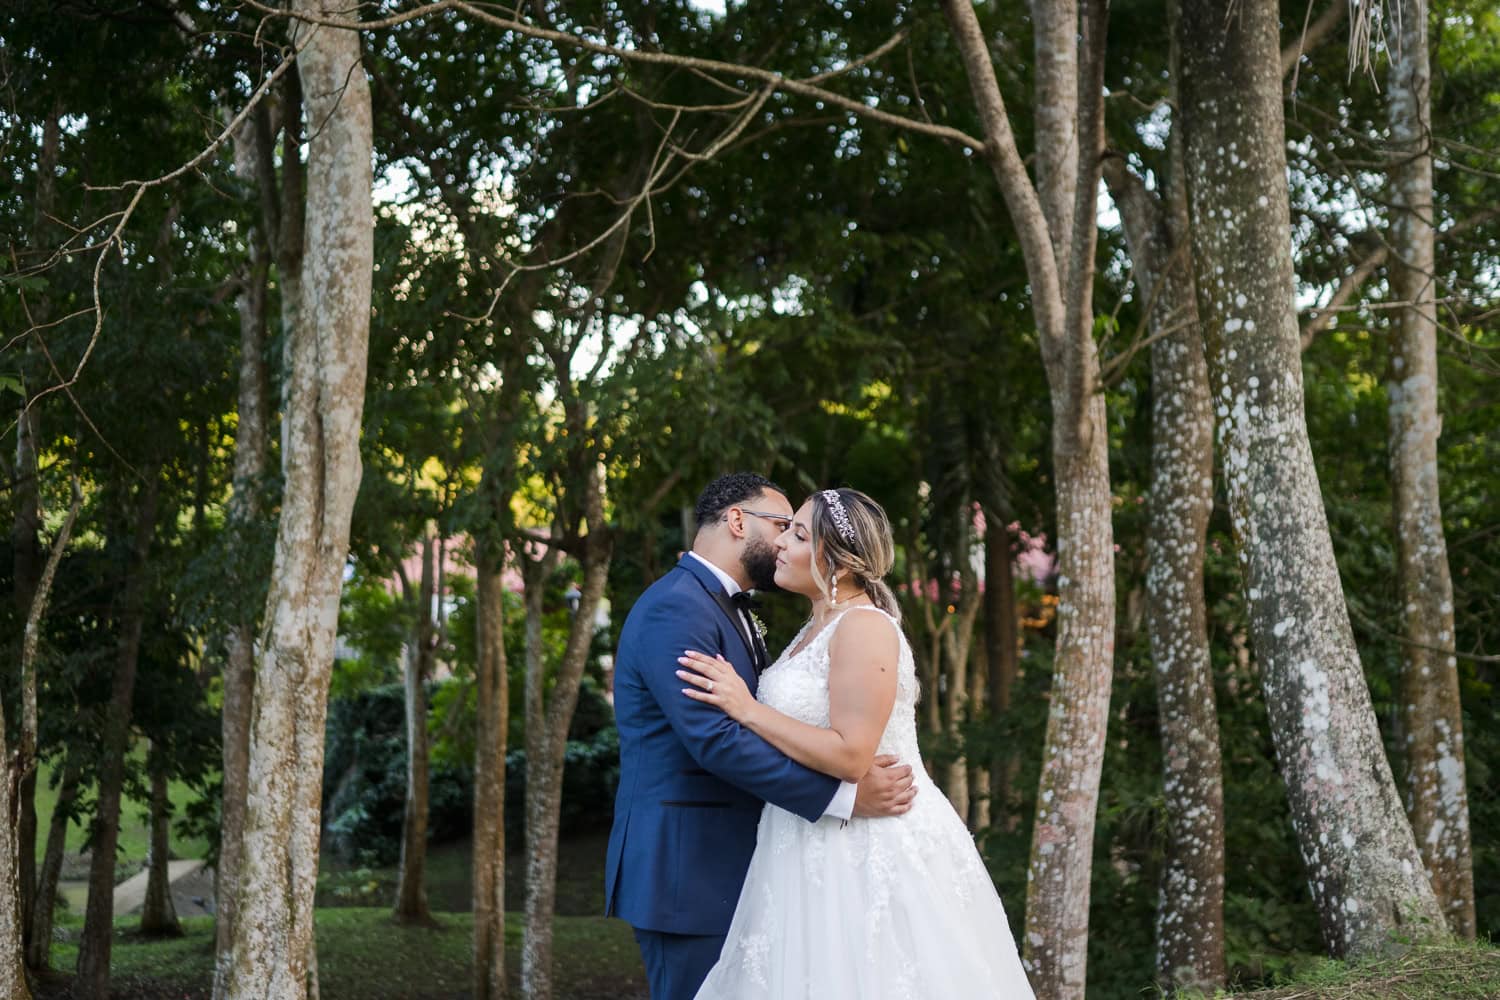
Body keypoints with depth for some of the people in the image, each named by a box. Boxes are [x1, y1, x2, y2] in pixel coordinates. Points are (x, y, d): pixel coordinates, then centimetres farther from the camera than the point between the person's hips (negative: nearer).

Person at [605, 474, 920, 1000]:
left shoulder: (730, 610, 18)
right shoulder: (674, 609, -16)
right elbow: (713, 739, -25)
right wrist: (844, 795, -25)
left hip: (727, 866, 10)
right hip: (686, 868, -10)